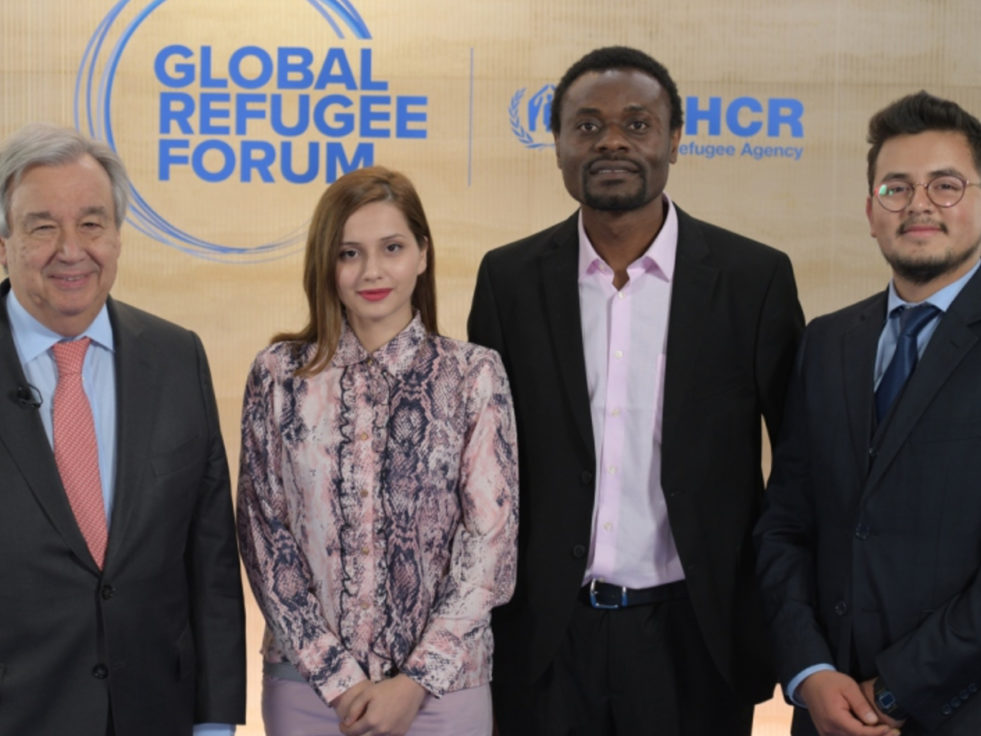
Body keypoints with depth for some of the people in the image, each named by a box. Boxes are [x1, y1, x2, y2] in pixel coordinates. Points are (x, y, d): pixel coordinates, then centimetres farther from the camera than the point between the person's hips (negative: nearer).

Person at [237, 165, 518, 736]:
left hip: (441, 684, -1)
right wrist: (337, 675, -7)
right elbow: (264, 533, -1)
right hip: (307, 683, 1)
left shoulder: (475, 375, -4)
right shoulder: (279, 376, -1)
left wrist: (416, 681, -11)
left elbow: (491, 538, -6)